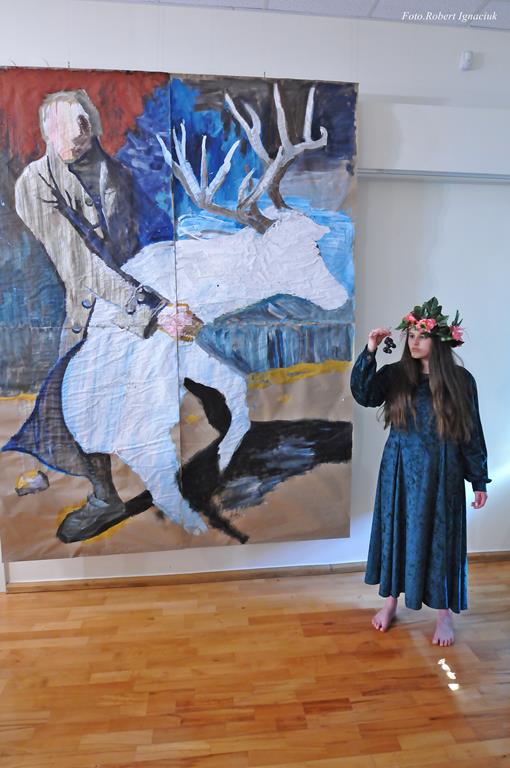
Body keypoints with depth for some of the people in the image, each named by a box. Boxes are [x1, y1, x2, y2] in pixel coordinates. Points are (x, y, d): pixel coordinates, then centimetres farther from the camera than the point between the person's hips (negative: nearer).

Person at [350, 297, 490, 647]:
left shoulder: (461, 380, -4)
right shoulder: (395, 374, -1)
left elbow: (472, 432, -1)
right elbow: (364, 395, -18)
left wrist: (479, 480, 1)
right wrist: (370, 353, -25)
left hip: (441, 473, -2)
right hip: (400, 470, 2)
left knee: (440, 537, 6)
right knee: (396, 531, 11)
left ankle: (444, 613, 24)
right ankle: (391, 601, 30)